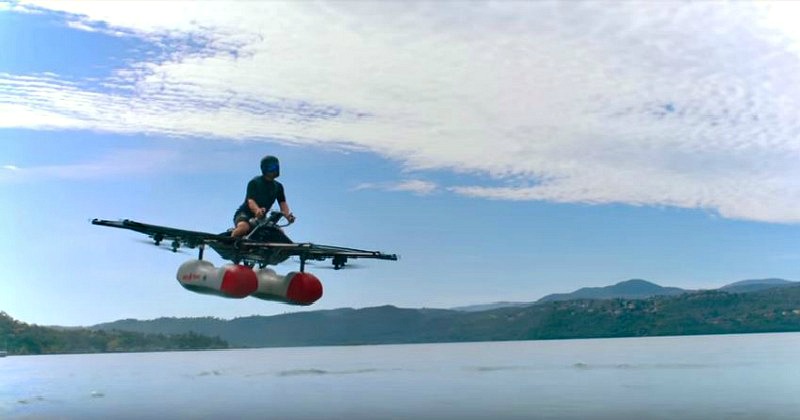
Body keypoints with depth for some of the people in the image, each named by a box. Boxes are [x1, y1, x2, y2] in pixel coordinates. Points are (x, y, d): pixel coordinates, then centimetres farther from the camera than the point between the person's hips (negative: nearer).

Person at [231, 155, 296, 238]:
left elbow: (283, 203, -4)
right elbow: (250, 201, -22)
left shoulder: (278, 186, 7)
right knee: (243, 227, -37)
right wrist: (257, 210, -46)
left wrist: (288, 215, -27)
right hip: (244, 213, -5)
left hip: (260, 218, 6)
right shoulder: (254, 182, -10)